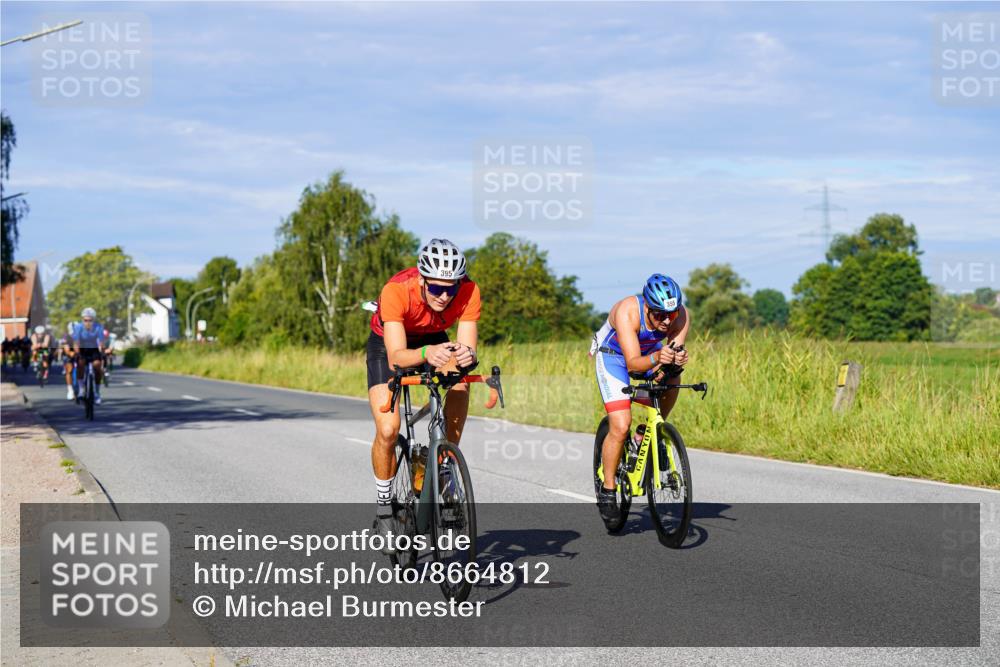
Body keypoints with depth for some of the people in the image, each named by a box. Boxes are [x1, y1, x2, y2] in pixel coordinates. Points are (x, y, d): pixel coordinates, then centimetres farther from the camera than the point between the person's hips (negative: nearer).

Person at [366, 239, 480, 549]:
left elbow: (468, 346, -33)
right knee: (388, 430, -20)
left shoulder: (469, 291, -30)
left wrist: (466, 354, -56)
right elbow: (396, 357, -44)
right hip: (387, 344, -3)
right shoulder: (396, 291, -38)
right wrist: (426, 354, -64)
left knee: (460, 383, -29)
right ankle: (384, 502, 4)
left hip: (434, 340, 3)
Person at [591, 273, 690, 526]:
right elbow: (633, 363, -41)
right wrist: (656, 358, -61)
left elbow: (675, 352, -29)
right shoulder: (627, 312, -38)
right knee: (620, 427, -17)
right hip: (613, 355, -5)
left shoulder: (681, 316, -26)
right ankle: (607, 491, -1)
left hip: (650, 353, 5)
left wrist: (676, 359, -52)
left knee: (670, 379, -25)